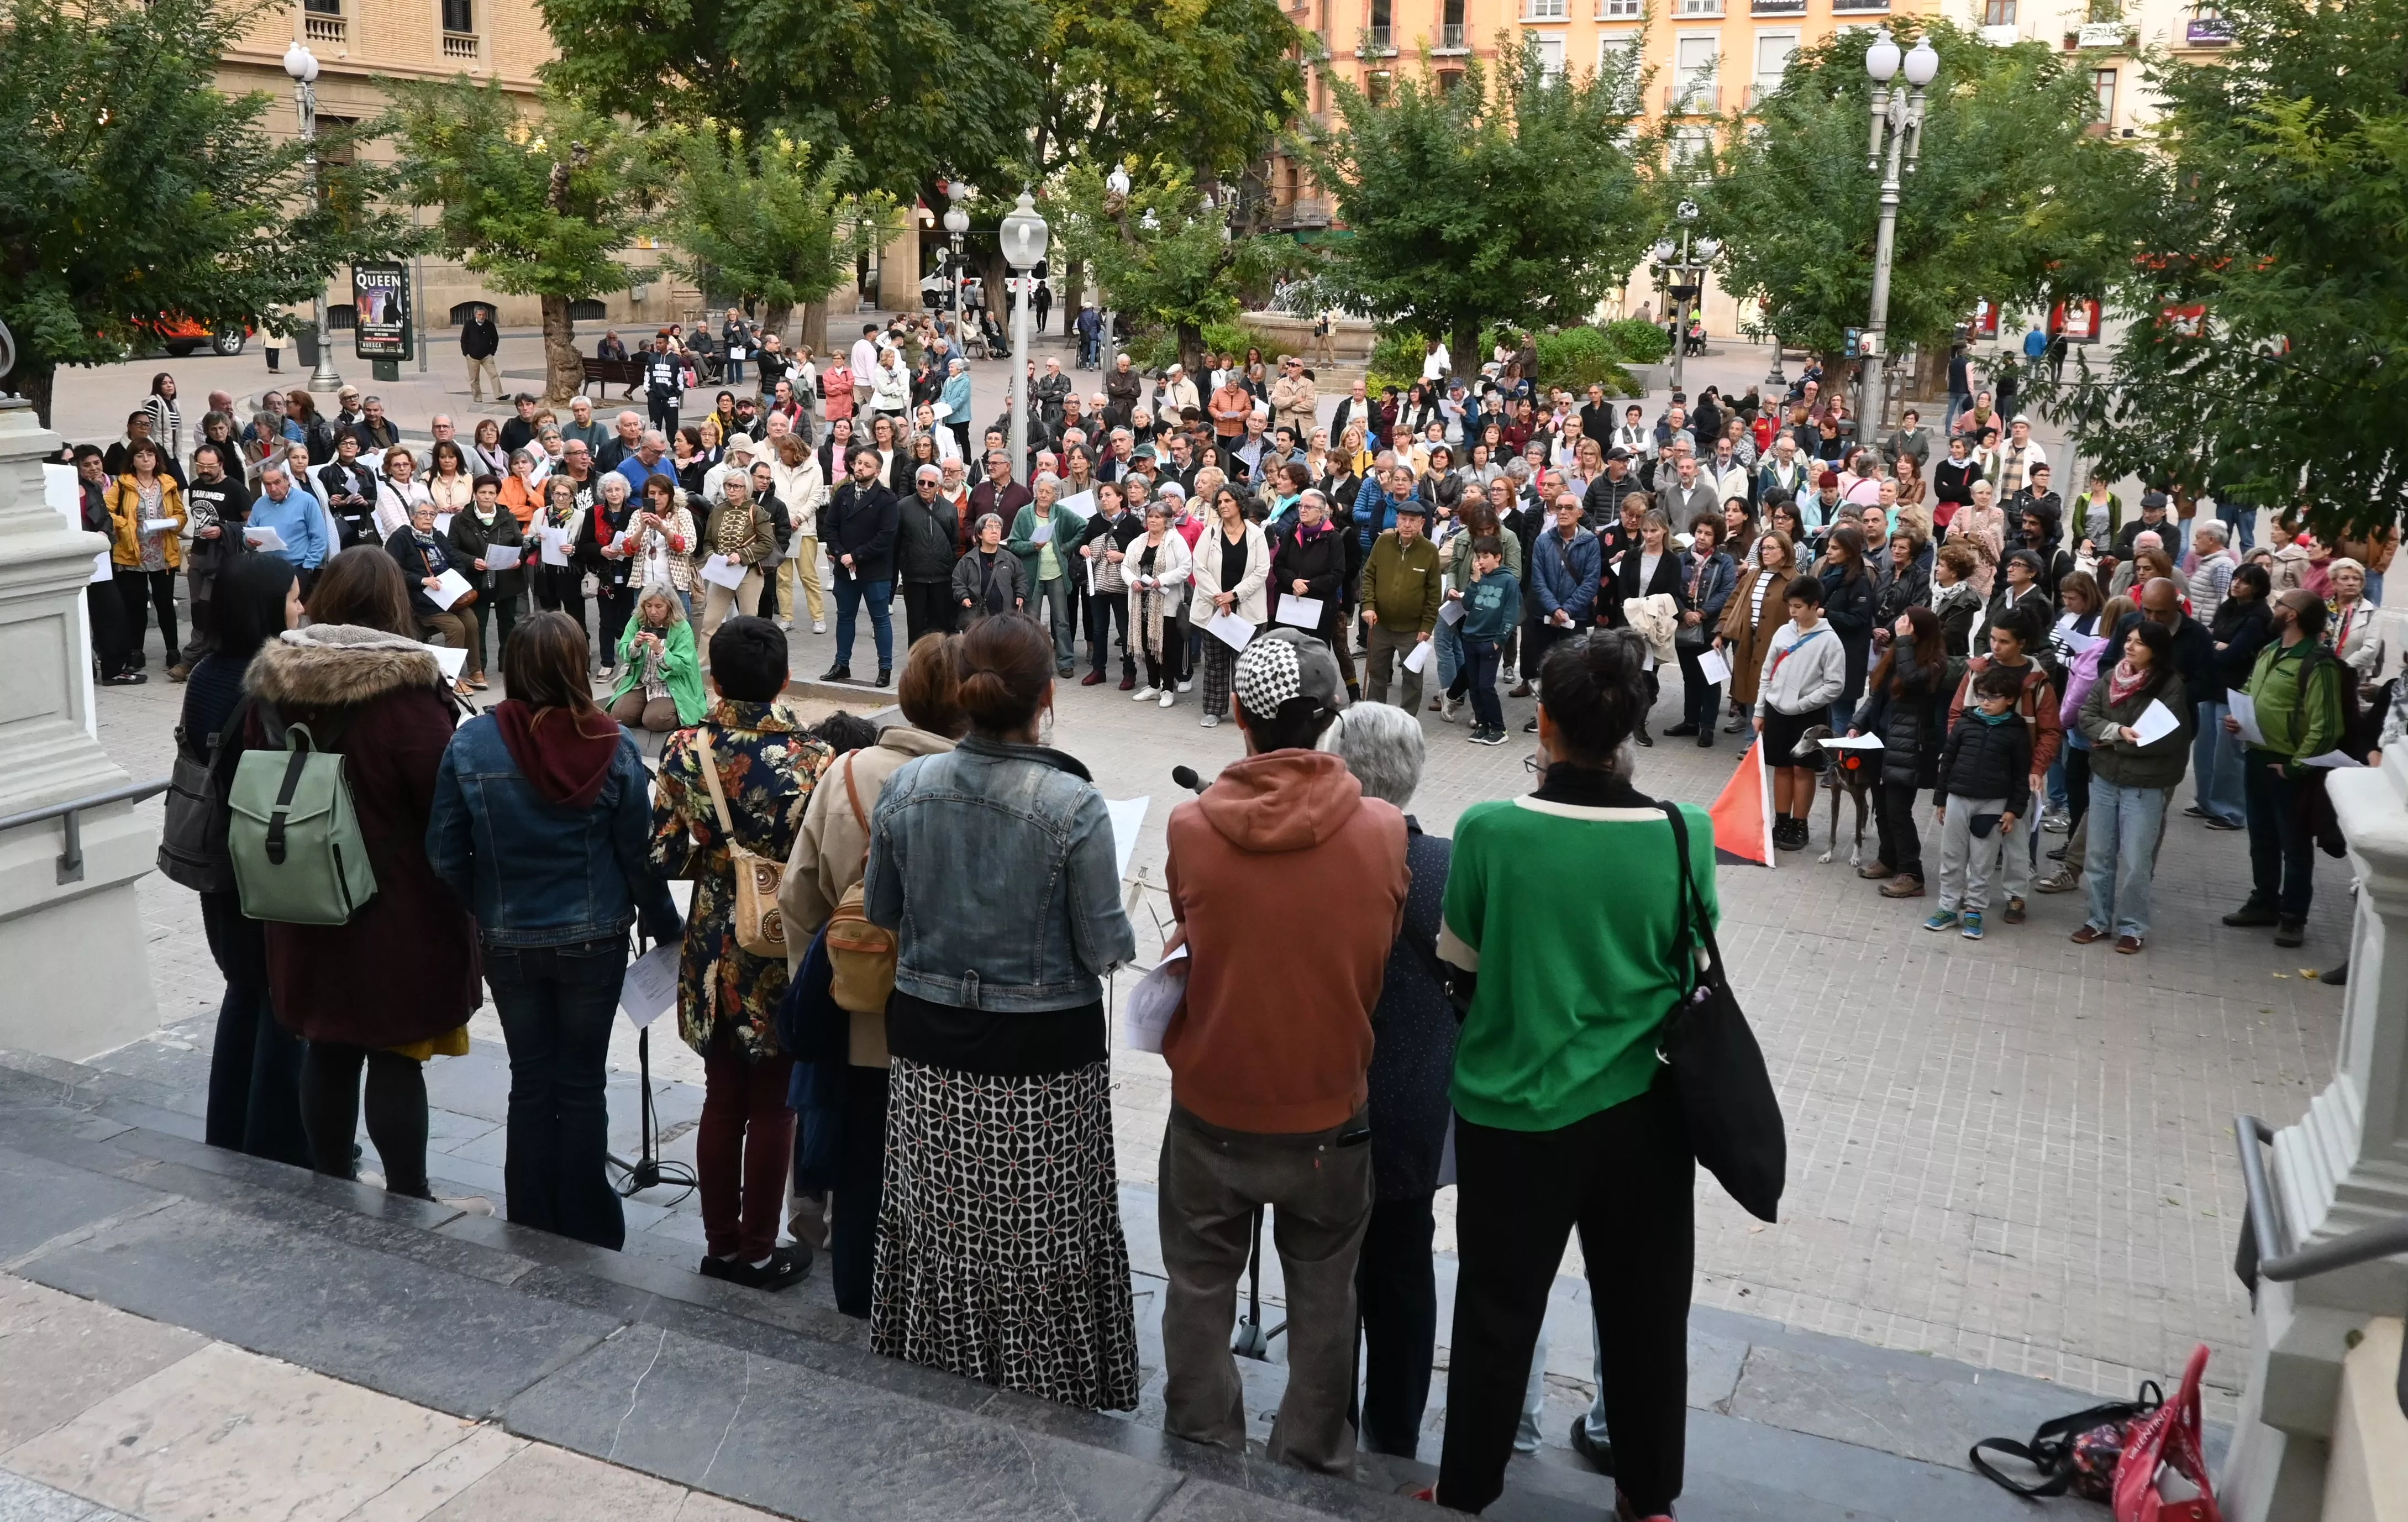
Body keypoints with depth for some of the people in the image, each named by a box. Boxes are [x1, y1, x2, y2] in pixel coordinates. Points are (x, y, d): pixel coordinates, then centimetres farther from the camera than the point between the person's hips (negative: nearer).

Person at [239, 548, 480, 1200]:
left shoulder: (274, 683, 2)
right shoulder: (403, 688, -19)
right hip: (396, 904, -5)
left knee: (327, 1048, 16)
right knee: (395, 1055, 2)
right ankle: (408, 1201, 10)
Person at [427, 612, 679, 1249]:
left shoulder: (471, 743, -11)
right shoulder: (613, 747, -13)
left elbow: (445, 855, -6)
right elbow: (640, 856, -8)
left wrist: (488, 908, 12)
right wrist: (665, 928, 7)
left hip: (509, 944, 1)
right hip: (593, 941, -1)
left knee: (530, 1086, 16)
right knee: (583, 1088, 12)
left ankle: (532, 1233, 25)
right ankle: (590, 1237, 20)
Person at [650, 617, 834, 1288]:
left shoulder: (684, 751, -8)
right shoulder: (812, 759, -16)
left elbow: (663, 857, -5)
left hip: (713, 951, 3)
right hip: (784, 952, -3)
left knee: (722, 1099, 17)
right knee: (771, 1106, 10)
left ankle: (720, 1244, 27)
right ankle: (758, 1252, 21)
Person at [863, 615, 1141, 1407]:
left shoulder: (905, 787, -8)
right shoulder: (1074, 805, -20)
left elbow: (878, 912, 4)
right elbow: (1105, 948, -14)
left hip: (927, 1042, 4)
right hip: (1043, 1051, -3)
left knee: (937, 1215, 20)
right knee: (1041, 1226, 13)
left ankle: (935, 1358, 39)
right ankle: (1047, 1381, 28)